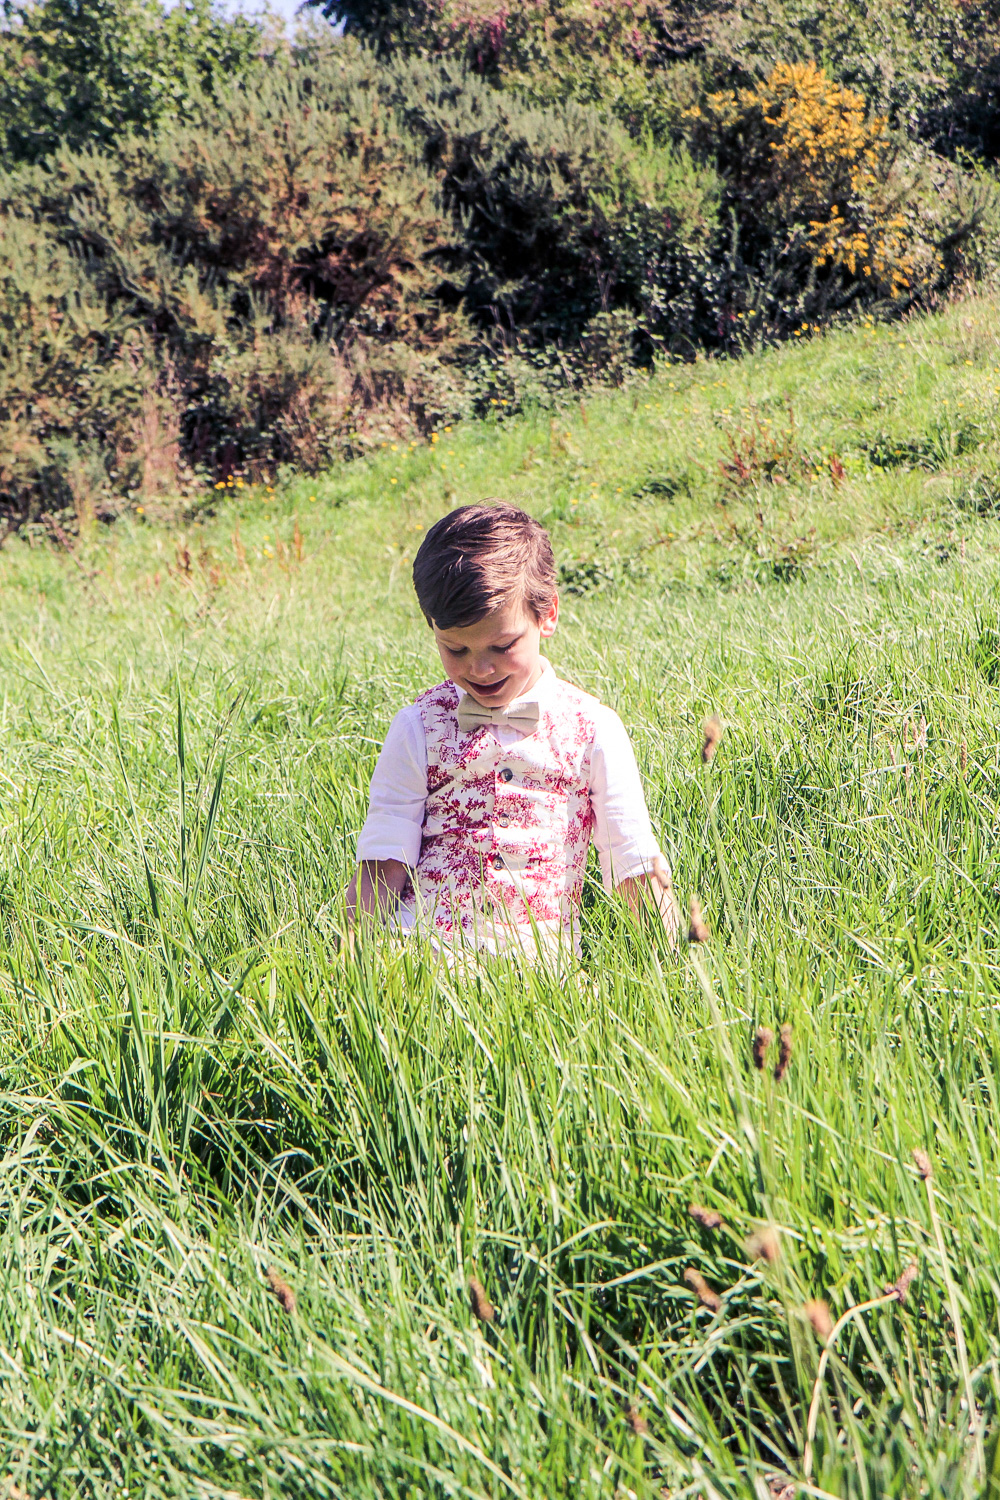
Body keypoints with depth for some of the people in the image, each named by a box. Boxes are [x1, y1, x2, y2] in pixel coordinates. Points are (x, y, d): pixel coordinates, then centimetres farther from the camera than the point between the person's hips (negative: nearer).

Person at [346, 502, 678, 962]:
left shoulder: (594, 730, 6)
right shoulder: (419, 727, 6)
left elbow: (640, 871, 6)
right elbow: (382, 868, 3)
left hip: (540, 958, 1)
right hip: (423, 947, 0)